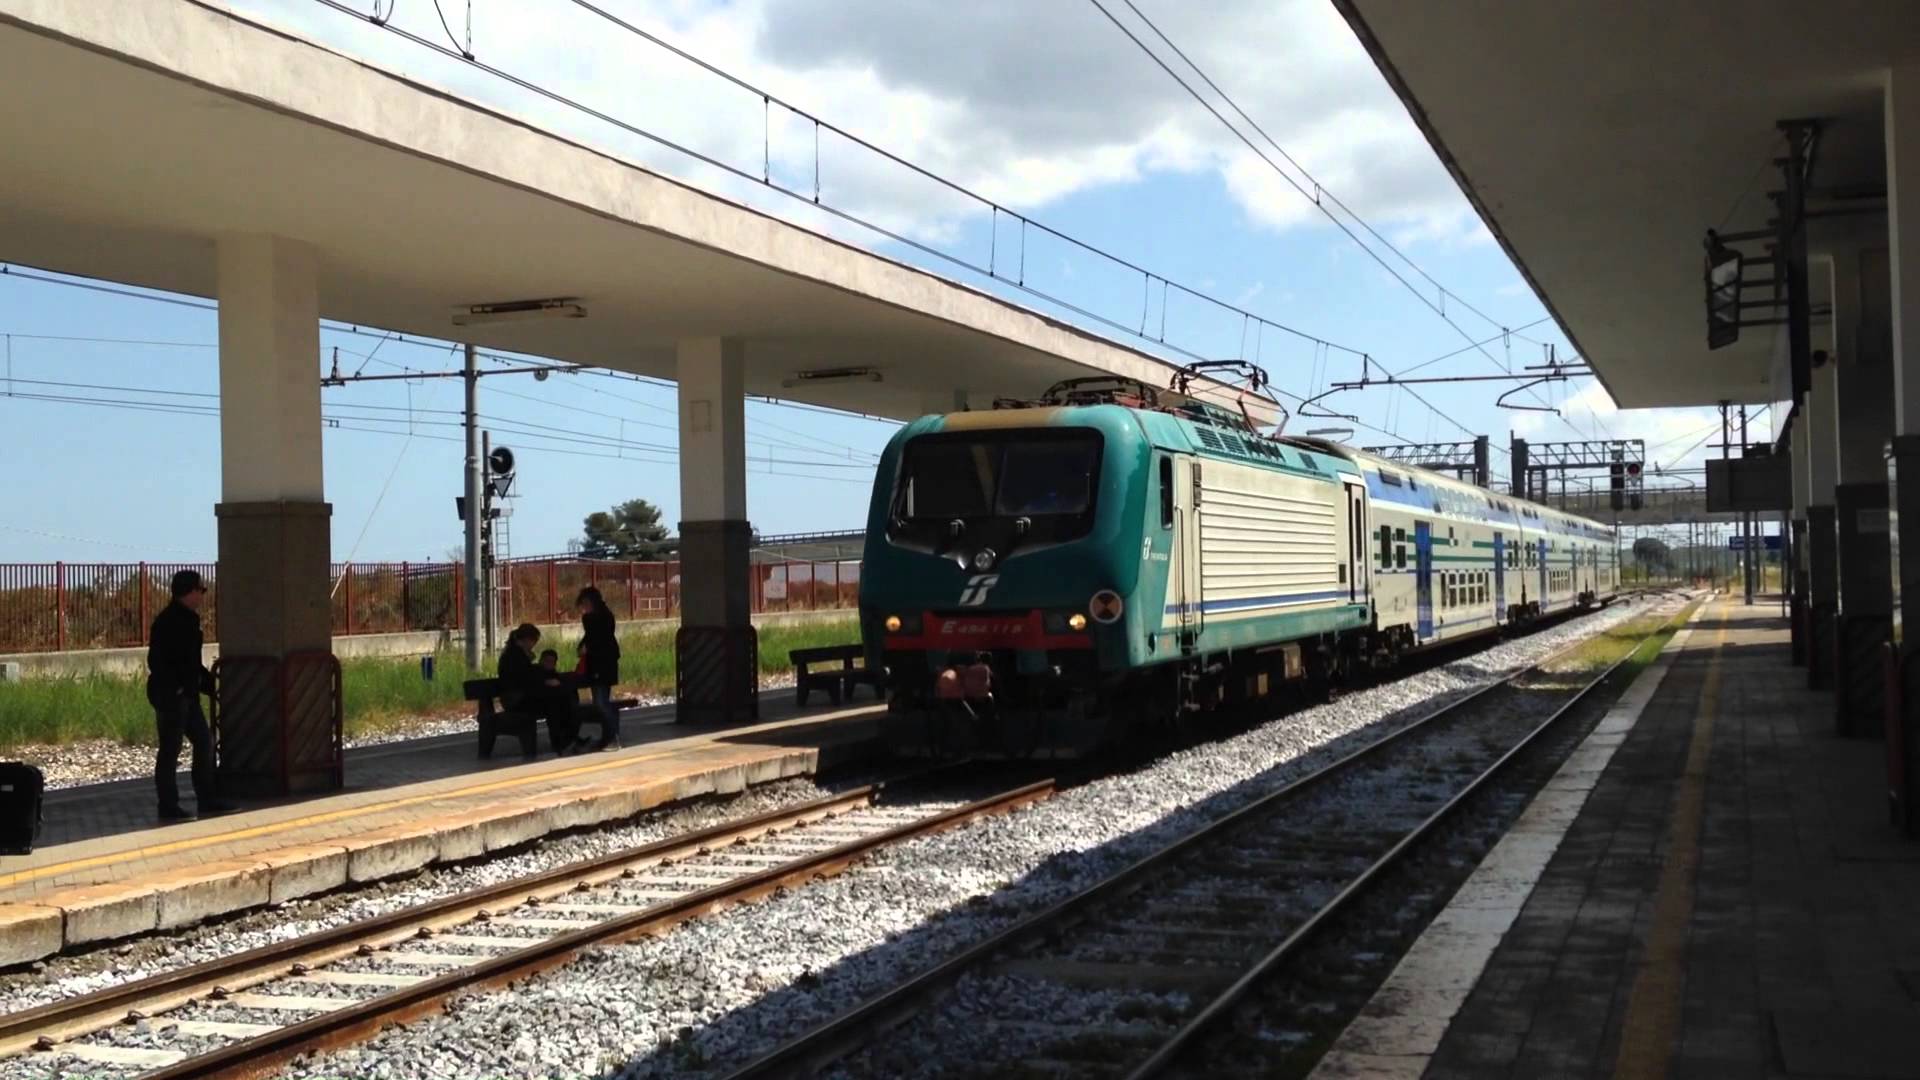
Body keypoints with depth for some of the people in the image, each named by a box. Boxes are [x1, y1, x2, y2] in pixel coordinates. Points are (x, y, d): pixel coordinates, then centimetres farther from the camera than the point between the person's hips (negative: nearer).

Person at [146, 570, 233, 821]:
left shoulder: (187, 619, 14)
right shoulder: (168, 621, -15)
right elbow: (157, 662, -20)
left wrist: (209, 683, 17)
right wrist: (174, 687, -23)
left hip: (186, 696, 10)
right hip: (169, 696, -10)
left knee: (204, 742, 10)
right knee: (170, 749, -3)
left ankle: (207, 799, 16)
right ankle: (168, 807, 4)